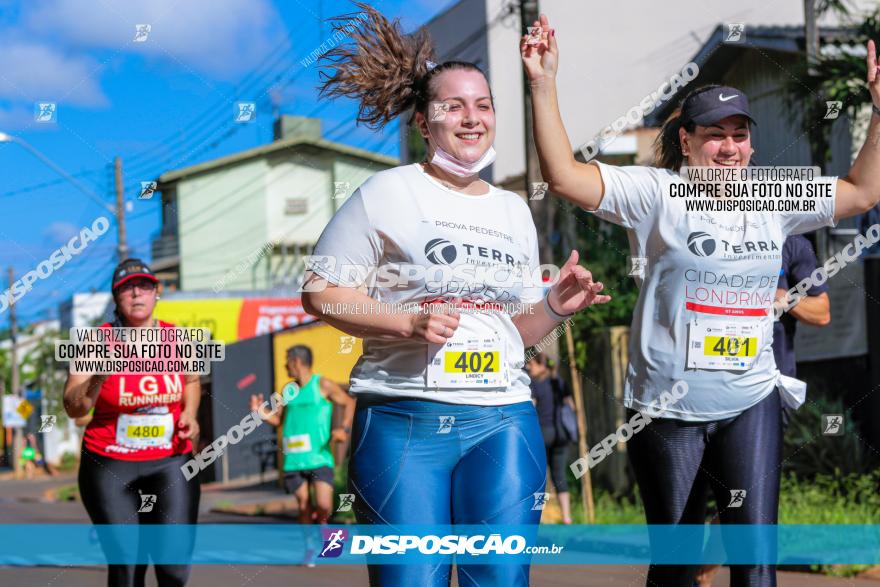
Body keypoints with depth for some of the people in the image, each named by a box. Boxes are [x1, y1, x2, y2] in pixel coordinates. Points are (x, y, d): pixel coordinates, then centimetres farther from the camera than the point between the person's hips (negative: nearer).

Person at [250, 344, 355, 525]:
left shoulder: (322, 385, 1)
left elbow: (350, 403, 2)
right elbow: (279, 419, 21)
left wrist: (344, 429, -14)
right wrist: (261, 414, 2)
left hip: (319, 457, -4)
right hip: (294, 459, 5)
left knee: (324, 505, -15)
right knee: (304, 506, 3)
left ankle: (321, 523, 17)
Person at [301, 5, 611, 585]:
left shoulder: (514, 210, 17)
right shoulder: (388, 193, 1)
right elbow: (321, 291, -3)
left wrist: (555, 307, 1)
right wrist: (408, 322, -15)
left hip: (502, 423, 4)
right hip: (403, 420, -4)